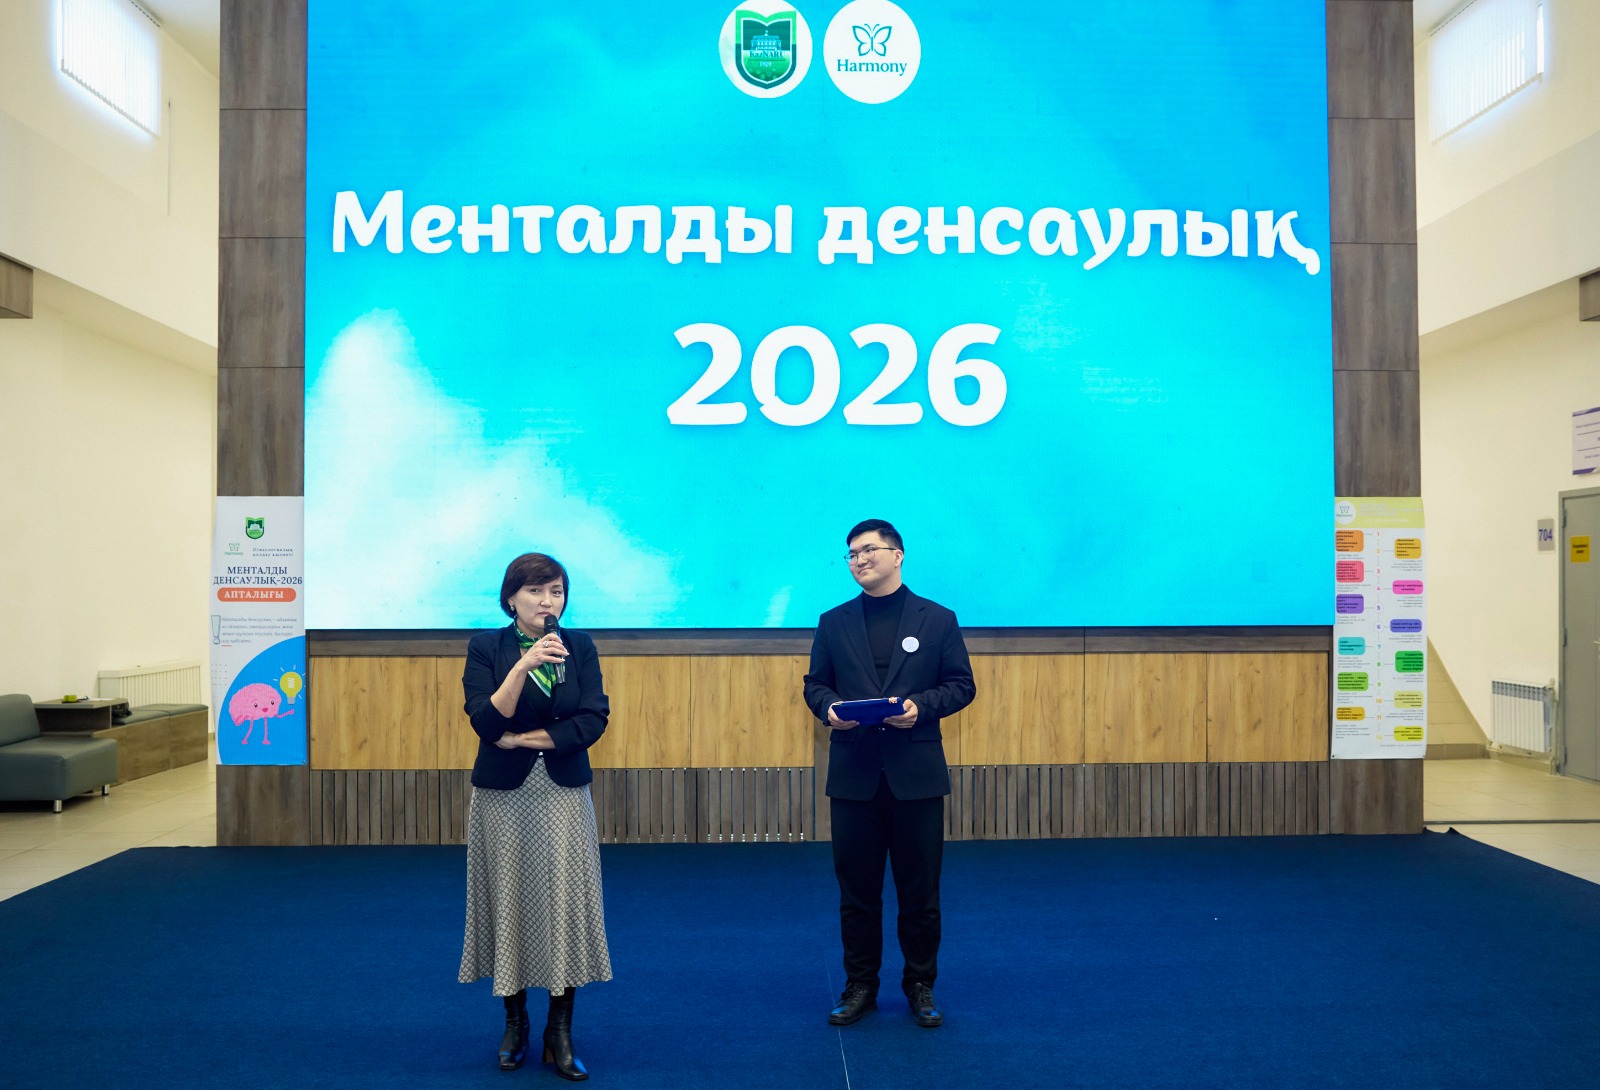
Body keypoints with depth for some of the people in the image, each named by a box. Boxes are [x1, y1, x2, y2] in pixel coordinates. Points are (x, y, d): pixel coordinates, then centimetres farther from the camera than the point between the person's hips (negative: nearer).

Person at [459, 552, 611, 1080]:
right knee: (510, 903, 6)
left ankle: (560, 1033, 12)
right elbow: (486, 722, -15)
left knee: (565, 904, 0)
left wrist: (520, 738, -11)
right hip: (503, 797, -1)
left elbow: (593, 720, -8)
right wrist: (523, 666, -26)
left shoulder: (579, 646, 2)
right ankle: (515, 1024, 25)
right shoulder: (487, 647, -3)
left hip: (564, 795, 1)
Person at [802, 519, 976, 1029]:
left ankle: (920, 985, 24)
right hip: (853, 774, 2)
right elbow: (815, 683, 10)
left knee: (920, 889, 7)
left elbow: (961, 685, 2)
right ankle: (859, 985, 23)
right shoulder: (834, 622, 9)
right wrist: (828, 708, -11)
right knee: (856, 887, 8)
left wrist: (921, 706, -15)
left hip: (916, 774, -1)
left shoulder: (938, 619, 4)